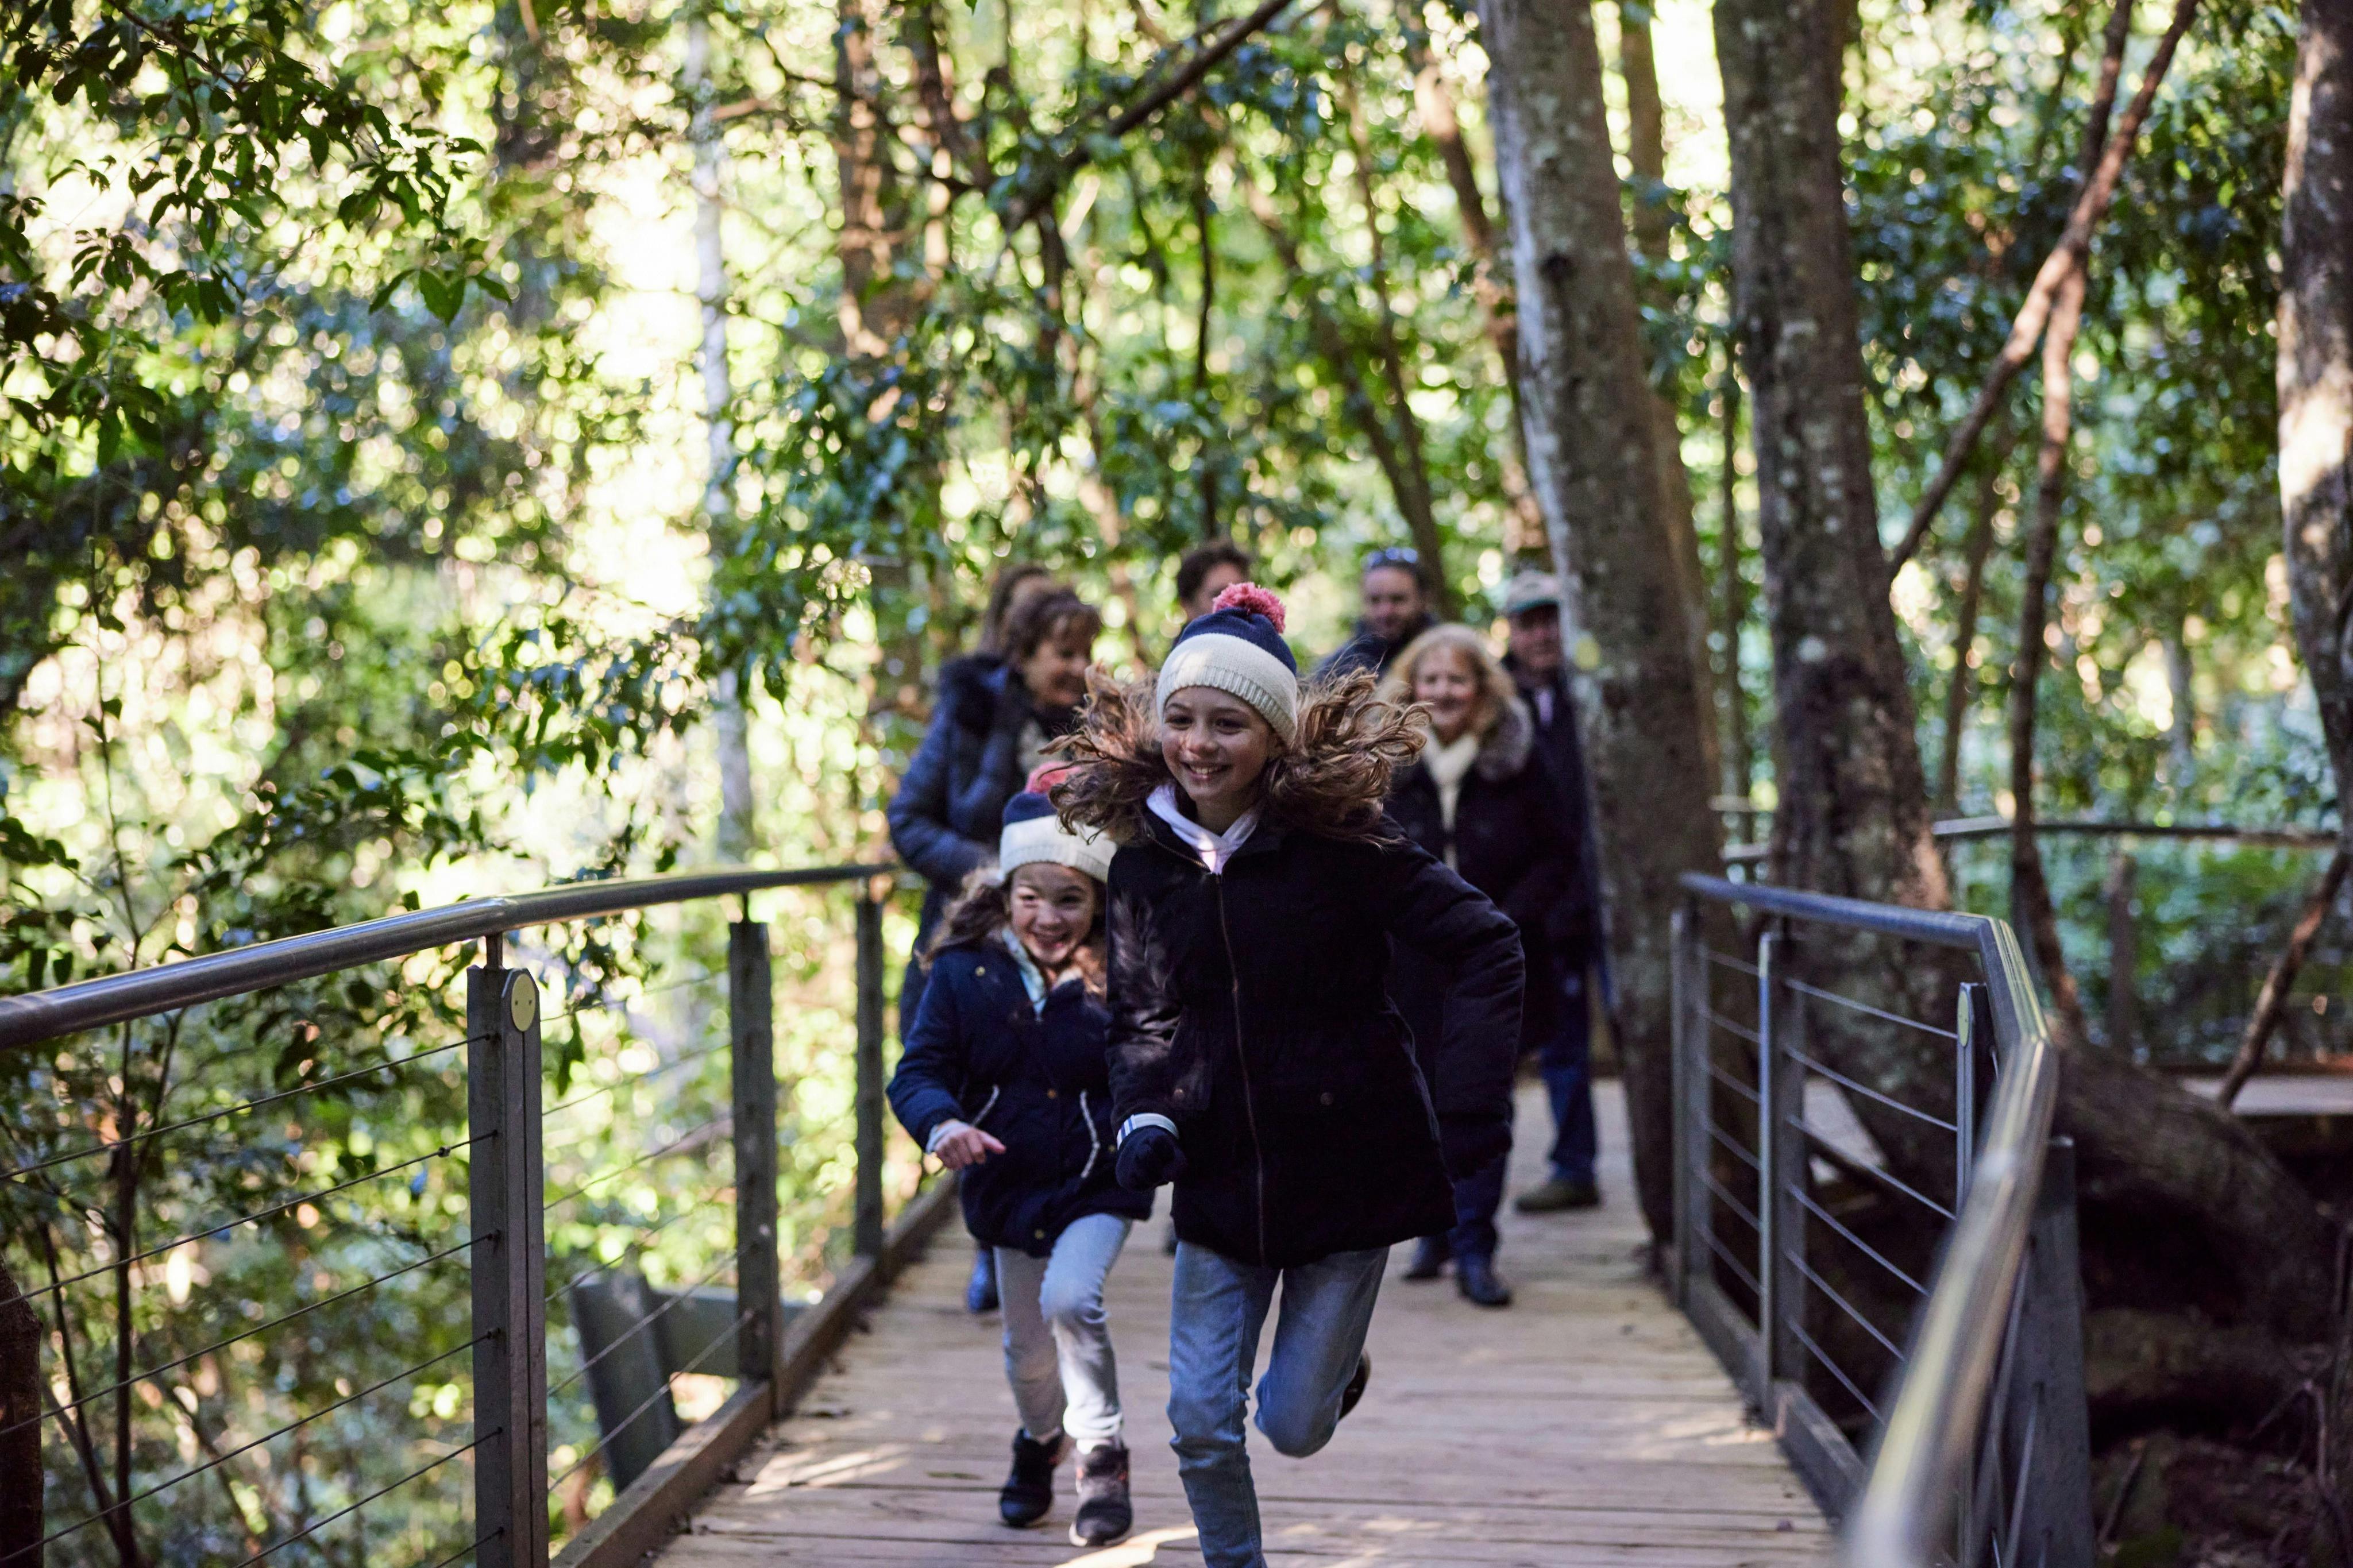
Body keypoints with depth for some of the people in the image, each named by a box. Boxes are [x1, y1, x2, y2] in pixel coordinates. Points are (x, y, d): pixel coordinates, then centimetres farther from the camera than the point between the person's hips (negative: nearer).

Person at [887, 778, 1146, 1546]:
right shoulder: (964, 974, -8)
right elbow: (918, 1070, -7)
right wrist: (941, 1123, -27)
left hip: (1098, 1184, -3)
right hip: (1008, 1186, 3)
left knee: (1070, 1298, -27)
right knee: (1027, 1347, 17)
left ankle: (1102, 1456, -6)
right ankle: (1040, 1441, 51)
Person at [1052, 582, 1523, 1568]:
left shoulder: (1338, 846, -15)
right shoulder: (1145, 864, -2)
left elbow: (1484, 947, -14)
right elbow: (1141, 1018, 8)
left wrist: (1470, 1106, -21)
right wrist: (1145, 1118, -12)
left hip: (1346, 1171, -3)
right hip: (1222, 1180, 3)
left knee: (1293, 1427, 5)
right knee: (1201, 1421, -1)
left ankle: (1335, 1363, 40)